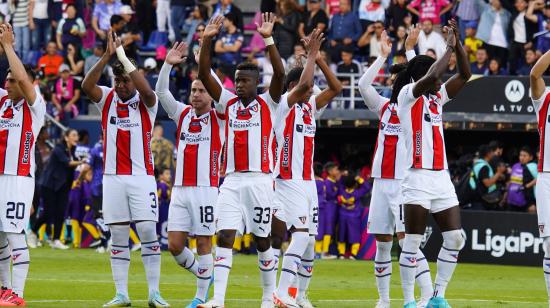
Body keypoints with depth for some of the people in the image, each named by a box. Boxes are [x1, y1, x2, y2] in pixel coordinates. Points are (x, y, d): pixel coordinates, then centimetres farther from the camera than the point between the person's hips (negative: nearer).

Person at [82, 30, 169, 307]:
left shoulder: (146, 103, 0)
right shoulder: (107, 99, 6)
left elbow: (146, 90, -24)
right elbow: (86, 86, -12)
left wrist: (124, 58, -24)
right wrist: (107, 56, -21)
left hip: (142, 177, -2)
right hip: (113, 177, 3)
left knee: (148, 233, -6)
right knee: (118, 237, 4)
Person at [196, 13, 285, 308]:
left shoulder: (267, 104, 2)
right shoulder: (228, 103, 11)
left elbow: (280, 74, -13)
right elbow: (204, 75, 4)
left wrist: (268, 39, -22)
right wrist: (206, 41, -7)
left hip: (259, 180, -3)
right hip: (231, 181, 3)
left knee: (262, 240, 6)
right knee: (225, 237, -8)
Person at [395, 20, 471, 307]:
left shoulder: (437, 97, 16)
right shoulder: (407, 95, -3)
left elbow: (464, 74, 13)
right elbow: (431, 77, -21)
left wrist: (457, 43, 2)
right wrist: (448, 48, -12)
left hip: (442, 178, 7)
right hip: (418, 177, -7)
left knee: (455, 238, 1)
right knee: (413, 241, -6)